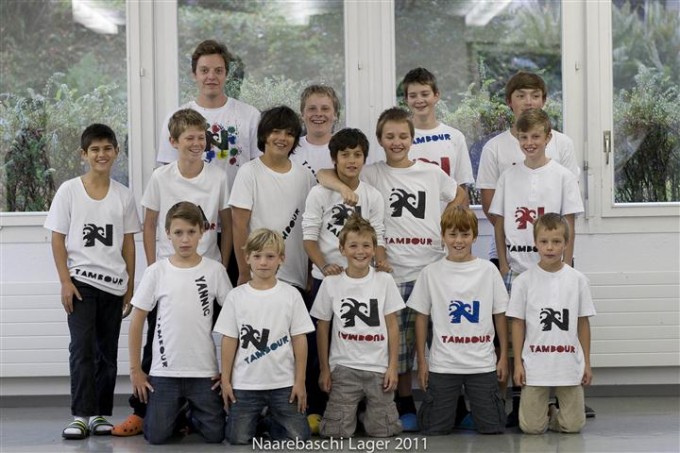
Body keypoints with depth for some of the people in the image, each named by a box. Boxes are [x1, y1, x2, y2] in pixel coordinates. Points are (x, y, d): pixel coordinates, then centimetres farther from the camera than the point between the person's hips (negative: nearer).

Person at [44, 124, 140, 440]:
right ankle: (81, 415, -9)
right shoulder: (69, 191, -1)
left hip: (113, 284, 3)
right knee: (82, 348, -12)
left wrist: (130, 286, 6)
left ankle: (101, 413, 17)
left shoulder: (123, 195, 5)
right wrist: (65, 282, -9)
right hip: (80, 281, -3)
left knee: (108, 352, 8)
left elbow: (128, 243, 8)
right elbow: (58, 239, -1)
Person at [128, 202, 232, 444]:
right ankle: (178, 414, 27)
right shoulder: (156, 272, -1)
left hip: (205, 371, 0)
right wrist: (135, 369, 2)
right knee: (156, 436, -7)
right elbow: (137, 322, 4)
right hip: (164, 371, 0)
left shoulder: (215, 270, -1)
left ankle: (193, 414, 28)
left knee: (215, 434, -5)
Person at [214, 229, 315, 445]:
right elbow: (229, 340, 4)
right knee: (238, 438, -5)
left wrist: (300, 381, -2)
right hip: (245, 384, 0)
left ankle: (273, 422, 25)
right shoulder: (236, 296, 1)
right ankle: (257, 420, 28)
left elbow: (299, 339, 1)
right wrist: (225, 380, 1)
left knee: (298, 437, -7)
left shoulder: (291, 294, -1)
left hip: (284, 383, 0)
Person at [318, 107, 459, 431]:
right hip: (393, 272, -1)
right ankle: (405, 407, 16)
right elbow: (324, 174, -2)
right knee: (398, 343, 2)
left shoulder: (432, 173, 10)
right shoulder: (372, 174, 4)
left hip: (433, 268, 1)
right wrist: (343, 187, -21)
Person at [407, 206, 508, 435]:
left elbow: (500, 315, 6)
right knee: (435, 429, 0)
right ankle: (454, 405, 32)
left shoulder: (488, 270, 2)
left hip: (482, 363, 1)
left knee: (492, 428, 0)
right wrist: (421, 361, 1)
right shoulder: (431, 272, 0)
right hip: (443, 364, 0)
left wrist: (504, 355, 2)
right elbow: (421, 317, 4)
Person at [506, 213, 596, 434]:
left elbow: (583, 323, 6)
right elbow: (518, 323, 2)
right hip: (535, 365, -1)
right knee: (531, 426, -2)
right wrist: (518, 362, -2)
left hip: (570, 365, 1)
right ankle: (545, 413, 30)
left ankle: (550, 415, 32)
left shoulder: (577, 280, 1)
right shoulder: (524, 281, -2)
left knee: (573, 425, 1)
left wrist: (587, 362, 5)